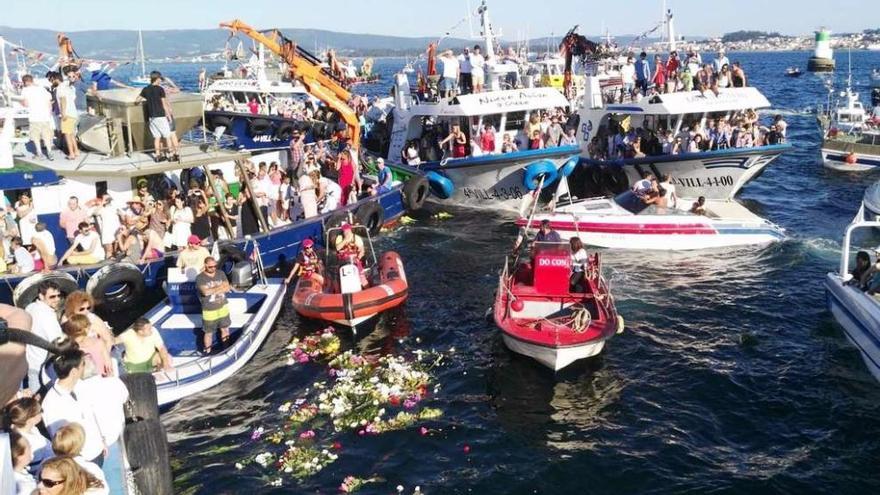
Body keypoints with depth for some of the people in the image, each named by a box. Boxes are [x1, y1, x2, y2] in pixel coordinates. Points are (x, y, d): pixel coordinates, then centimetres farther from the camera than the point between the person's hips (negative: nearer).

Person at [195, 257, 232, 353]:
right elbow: (206, 292, -29)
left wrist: (212, 290, -20)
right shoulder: (200, 278, -16)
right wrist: (220, 287, -19)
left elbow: (227, 288, -10)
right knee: (208, 333, 7)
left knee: (225, 329, 19)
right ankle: (208, 352, 21)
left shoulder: (221, 274, -2)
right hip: (209, 311, -4)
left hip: (223, 308, 4)